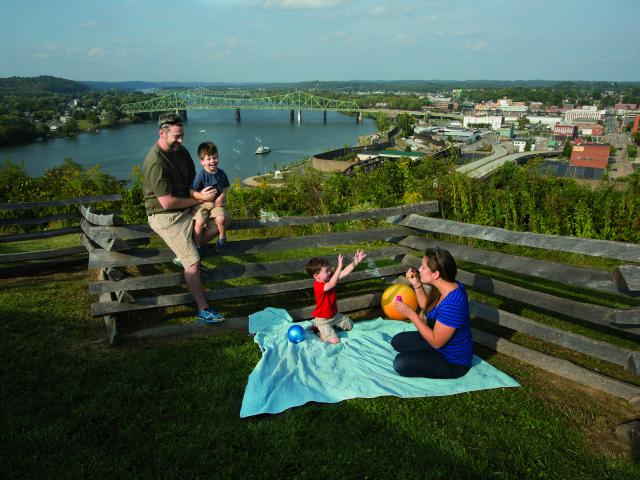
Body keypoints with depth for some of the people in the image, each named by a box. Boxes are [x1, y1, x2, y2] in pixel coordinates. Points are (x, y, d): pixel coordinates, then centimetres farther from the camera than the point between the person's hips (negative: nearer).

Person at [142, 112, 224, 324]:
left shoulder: (180, 150, 2)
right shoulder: (155, 163, -25)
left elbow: (191, 181, 12)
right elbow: (167, 203, -25)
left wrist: (199, 193, -12)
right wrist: (199, 199, -15)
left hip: (186, 209, 9)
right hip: (166, 217, -9)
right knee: (193, 262, -15)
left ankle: (184, 249, 6)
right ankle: (203, 310, -5)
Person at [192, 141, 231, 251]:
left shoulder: (221, 173, 2)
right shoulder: (201, 175, -12)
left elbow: (225, 187, 13)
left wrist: (222, 196, -5)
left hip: (217, 203, 3)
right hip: (202, 204, -3)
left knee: (221, 219, -25)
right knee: (199, 222, -25)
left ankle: (222, 237, 8)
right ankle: (196, 245, -4)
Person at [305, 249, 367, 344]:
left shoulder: (329, 278, -8)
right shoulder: (318, 286, -34)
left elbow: (344, 273, -11)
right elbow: (332, 284, -52)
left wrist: (355, 262, -21)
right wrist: (339, 266, -59)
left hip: (335, 314, 9)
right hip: (323, 319, -9)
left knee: (350, 326, 22)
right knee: (335, 341, -18)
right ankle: (318, 331, 7)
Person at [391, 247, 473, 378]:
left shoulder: (452, 304, -36)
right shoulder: (446, 286, -8)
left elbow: (436, 342, -29)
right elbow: (426, 305, 11)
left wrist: (411, 314, -27)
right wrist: (416, 284, -6)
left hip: (453, 362, -8)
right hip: (441, 342, 9)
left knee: (400, 364, -19)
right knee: (397, 341, 11)